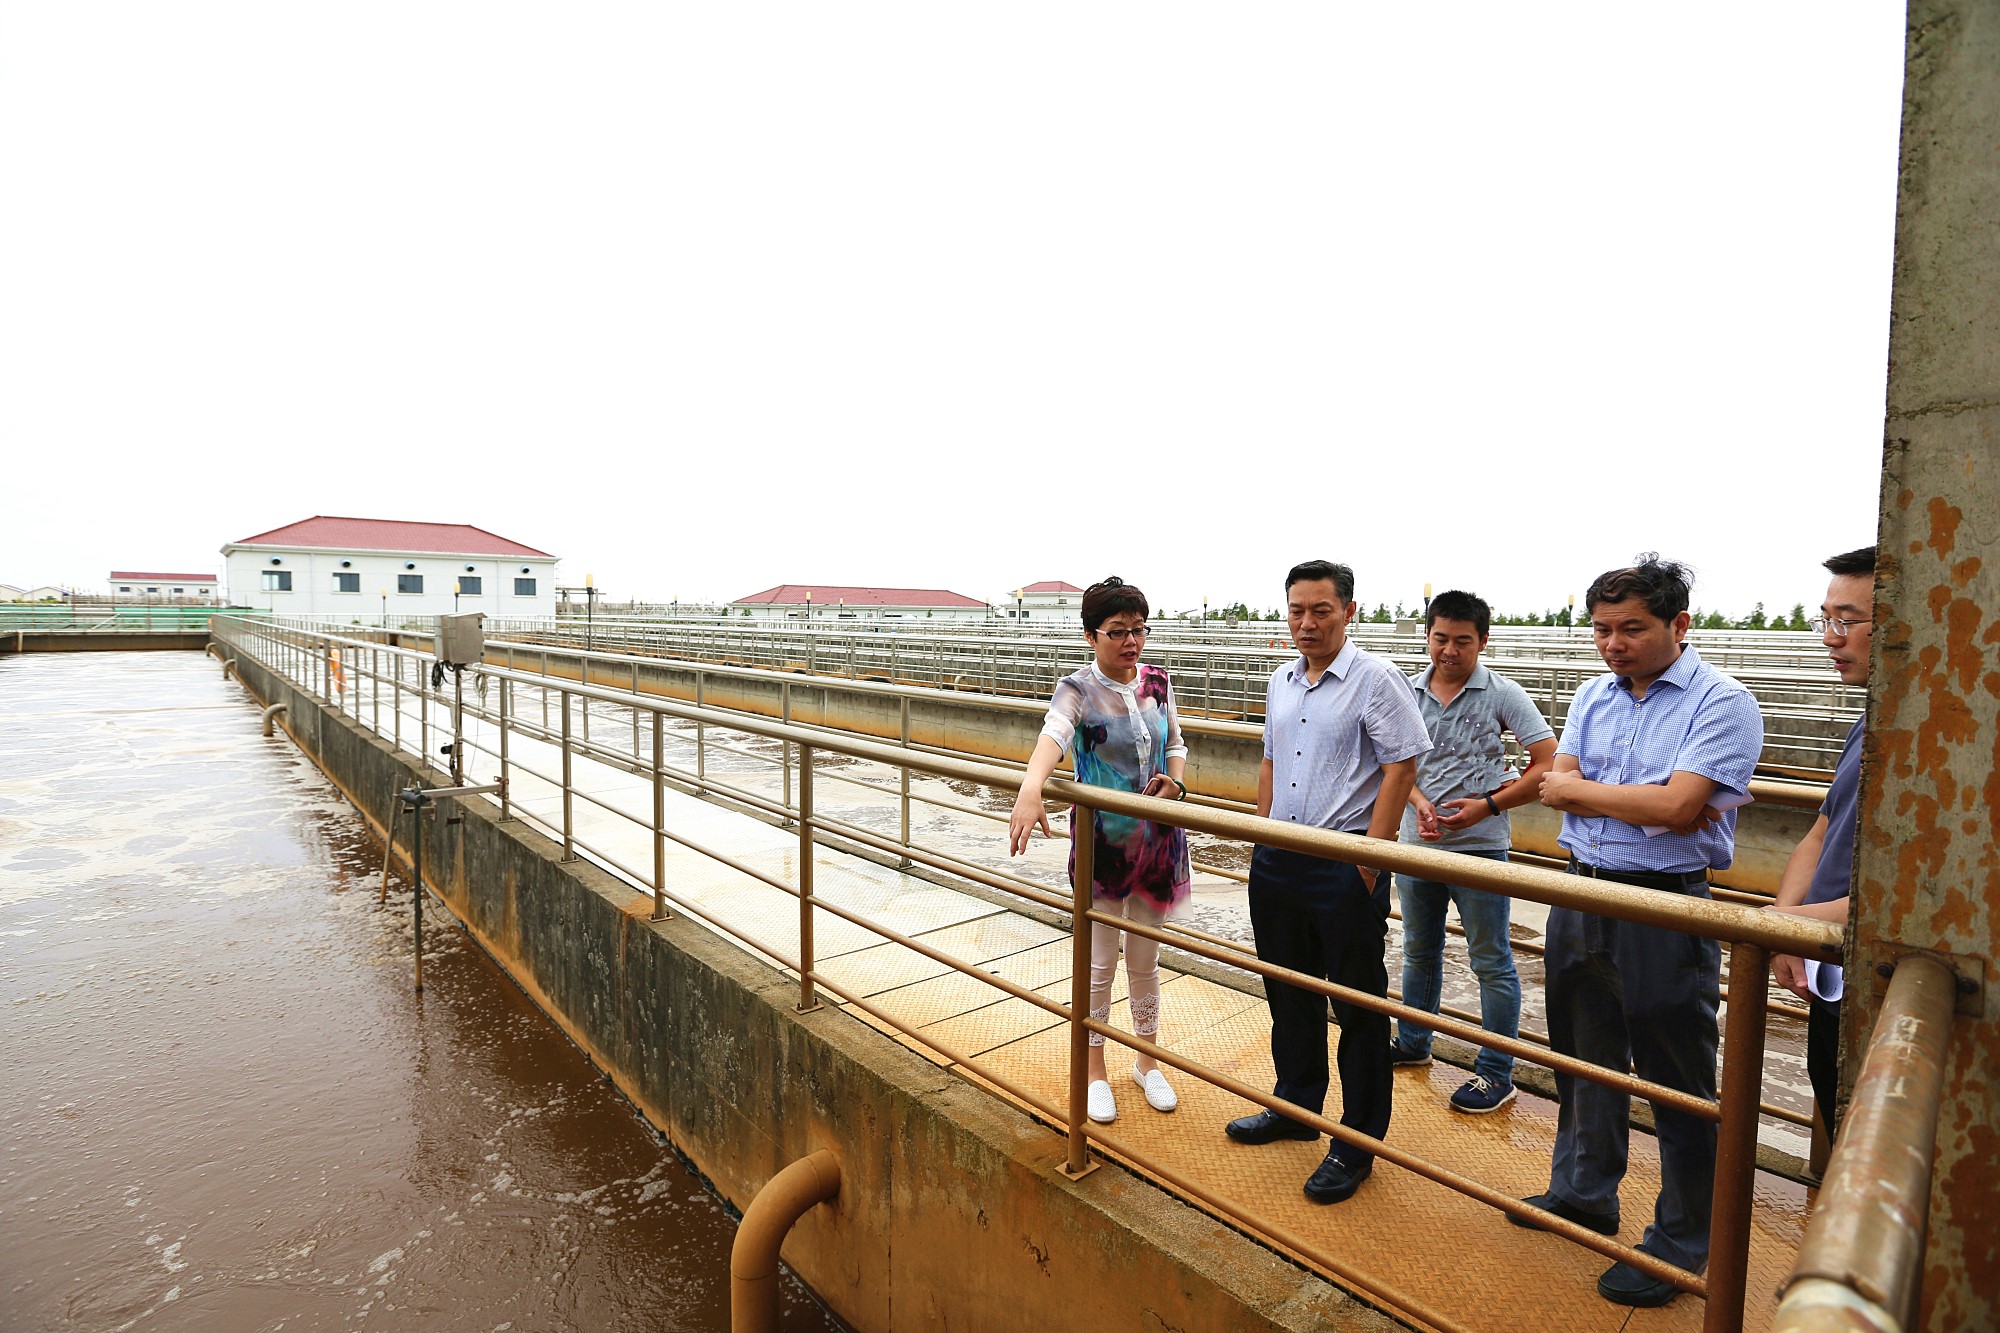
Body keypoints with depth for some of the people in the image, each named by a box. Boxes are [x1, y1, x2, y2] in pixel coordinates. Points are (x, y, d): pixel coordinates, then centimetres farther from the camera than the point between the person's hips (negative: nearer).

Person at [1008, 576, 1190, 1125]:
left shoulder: (1157, 682, 1)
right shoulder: (1078, 689, -15)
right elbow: (1053, 733, -36)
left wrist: (1175, 781, -10)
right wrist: (1031, 789, -55)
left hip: (1158, 838, 4)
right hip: (1102, 843, -4)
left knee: (1145, 958, 19)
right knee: (1101, 962, 10)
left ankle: (1147, 1062, 39)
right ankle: (1095, 1070, 31)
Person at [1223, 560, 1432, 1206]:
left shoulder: (1375, 680, -11)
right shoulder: (1281, 682, 10)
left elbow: (1401, 767, -14)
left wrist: (1369, 858, -16)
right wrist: (1262, 836, 14)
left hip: (1345, 868, -7)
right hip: (1276, 862, 7)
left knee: (1358, 1006, 6)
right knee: (1290, 994, 20)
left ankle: (1357, 1144, 23)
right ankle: (1295, 1108, 39)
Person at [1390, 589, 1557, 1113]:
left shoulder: (1503, 695, -8)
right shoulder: (1407, 692, 1)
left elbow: (1549, 763, -9)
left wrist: (1487, 804, -16)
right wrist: (1419, 803, -14)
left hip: (1479, 846, -4)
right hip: (1416, 843, 4)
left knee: (1491, 962, 7)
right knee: (1419, 952, 19)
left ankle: (1497, 1073, 22)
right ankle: (1413, 1044, 37)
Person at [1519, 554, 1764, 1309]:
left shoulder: (1721, 703, -12)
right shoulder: (1594, 697, 7)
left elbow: (1677, 806, -23)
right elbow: (1556, 786, -1)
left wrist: (1584, 788, -10)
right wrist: (1642, 799, -15)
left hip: (1665, 913, -6)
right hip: (1579, 898, 6)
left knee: (1679, 1084, 9)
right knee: (1584, 1059, 20)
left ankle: (1681, 1243, 29)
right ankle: (1583, 1193, 40)